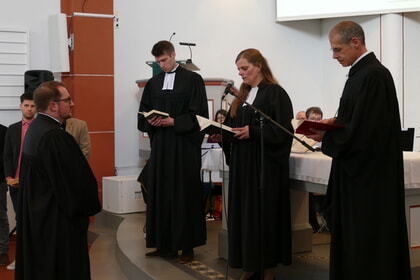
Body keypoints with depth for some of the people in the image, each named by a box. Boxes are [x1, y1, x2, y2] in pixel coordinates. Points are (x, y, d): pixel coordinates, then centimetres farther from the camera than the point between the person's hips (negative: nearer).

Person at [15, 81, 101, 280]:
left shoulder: (33, 129, 7)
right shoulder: (55, 136, -24)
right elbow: (80, 178, -23)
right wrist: (90, 206, -4)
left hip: (35, 215, 10)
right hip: (58, 221, -10)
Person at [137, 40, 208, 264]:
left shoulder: (193, 80, -1)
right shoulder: (153, 83, 13)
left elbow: (199, 114, -7)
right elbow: (143, 114, 14)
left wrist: (174, 121, -17)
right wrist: (150, 121, -8)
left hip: (184, 145, -4)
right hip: (159, 145, 5)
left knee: (185, 193, 0)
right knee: (159, 193, 4)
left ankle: (187, 246, 8)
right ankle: (164, 245, 13)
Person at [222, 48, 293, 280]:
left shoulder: (275, 93, -8)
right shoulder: (243, 95, 16)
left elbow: (283, 130, -15)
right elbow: (233, 124, 17)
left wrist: (252, 131, -22)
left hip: (265, 164, -7)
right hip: (242, 164, 7)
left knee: (264, 213, -3)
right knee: (244, 213, 7)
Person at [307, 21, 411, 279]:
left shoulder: (373, 75, -18)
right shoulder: (361, 72, 12)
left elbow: (364, 130, -24)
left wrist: (326, 136, -14)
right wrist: (334, 121, 3)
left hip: (369, 174, -10)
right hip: (357, 171, 10)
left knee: (366, 240, 0)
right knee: (353, 239, 16)